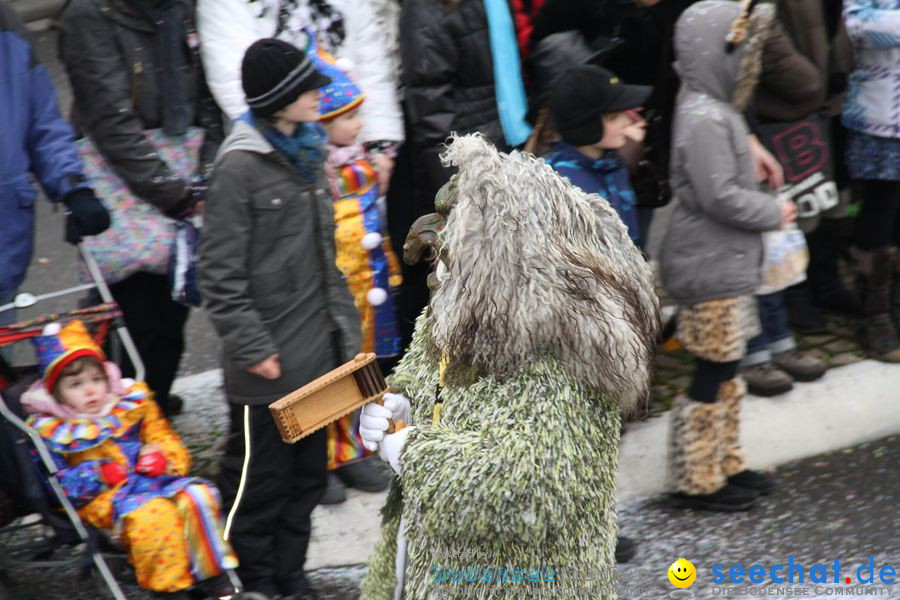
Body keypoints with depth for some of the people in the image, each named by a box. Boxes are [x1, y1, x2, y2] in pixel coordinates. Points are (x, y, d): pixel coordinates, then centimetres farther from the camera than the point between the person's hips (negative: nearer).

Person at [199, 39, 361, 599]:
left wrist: (345, 322, 15)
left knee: (309, 470, 16)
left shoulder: (307, 152, 9)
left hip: (319, 348, 8)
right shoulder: (240, 166, -15)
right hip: (271, 363, -8)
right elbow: (221, 274, -16)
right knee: (259, 477, 4)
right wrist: (253, 347, -17)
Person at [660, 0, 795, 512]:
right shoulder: (704, 120, -22)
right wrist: (774, 213, -13)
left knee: (727, 371, 18)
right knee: (712, 374, 0)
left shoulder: (716, 109, 9)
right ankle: (696, 482, 11)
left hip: (727, 263, 10)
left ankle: (725, 465, 29)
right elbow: (720, 197, -25)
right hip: (710, 268, -10)